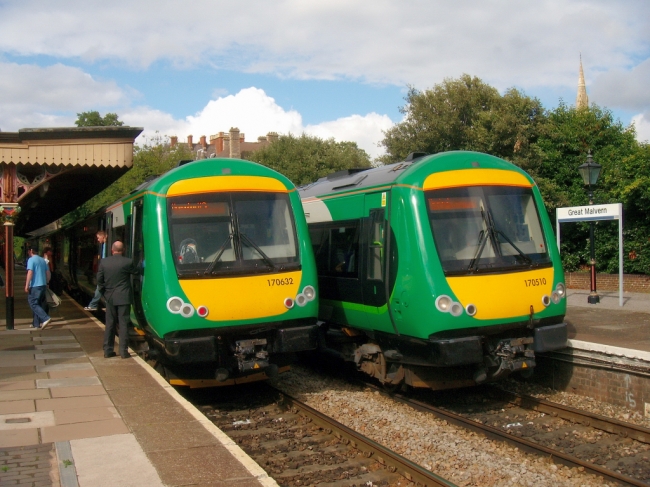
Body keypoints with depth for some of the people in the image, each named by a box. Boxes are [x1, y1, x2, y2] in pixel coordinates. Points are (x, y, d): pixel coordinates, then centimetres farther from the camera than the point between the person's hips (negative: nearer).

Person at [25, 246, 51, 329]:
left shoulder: (31, 260, -9)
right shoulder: (43, 260, 14)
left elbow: (30, 273, -18)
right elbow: (48, 273, 15)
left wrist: (27, 285, -16)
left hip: (35, 286, -8)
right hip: (43, 285, 8)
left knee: (33, 304, -4)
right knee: (37, 304, 13)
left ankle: (46, 318, -18)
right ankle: (36, 323, 15)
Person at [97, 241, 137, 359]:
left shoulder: (104, 262, -1)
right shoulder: (127, 262, -12)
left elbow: (99, 280, 2)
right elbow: (136, 272, 4)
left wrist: (104, 292, 13)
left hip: (109, 297, 3)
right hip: (123, 298, -3)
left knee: (109, 324, 10)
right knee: (123, 324, 1)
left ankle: (108, 350, 13)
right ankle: (123, 351, 1)